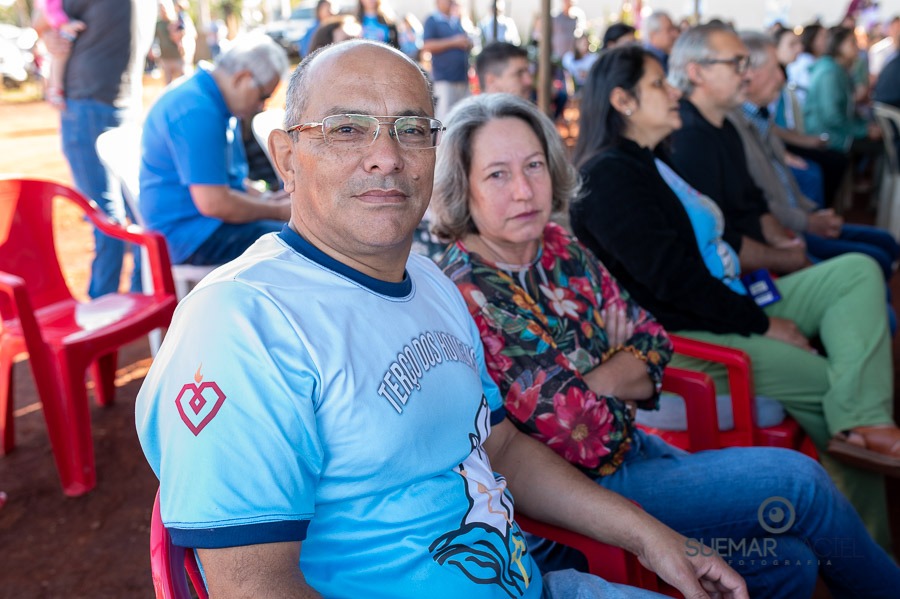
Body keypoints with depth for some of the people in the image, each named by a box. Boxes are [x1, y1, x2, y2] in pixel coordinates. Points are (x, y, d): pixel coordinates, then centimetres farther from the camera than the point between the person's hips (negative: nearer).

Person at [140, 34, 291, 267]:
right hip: (191, 233, -11)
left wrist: (264, 199, 7)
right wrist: (277, 210, -13)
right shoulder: (197, 110, -21)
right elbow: (213, 203, -26)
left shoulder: (216, 103, 13)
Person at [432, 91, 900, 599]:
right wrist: (620, 372, -7)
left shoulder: (561, 250, 0)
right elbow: (569, 430, -24)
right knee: (798, 480, -7)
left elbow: (653, 342, 4)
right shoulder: (465, 297, -24)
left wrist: (592, 380, -14)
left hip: (629, 444, 6)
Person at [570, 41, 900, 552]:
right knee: (835, 380, -12)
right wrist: (765, 324, -13)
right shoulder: (608, 176, -14)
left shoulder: (651, 164, 17)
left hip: (729, 305, 10)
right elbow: (672, 278, -20)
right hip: (681, 337, -10)